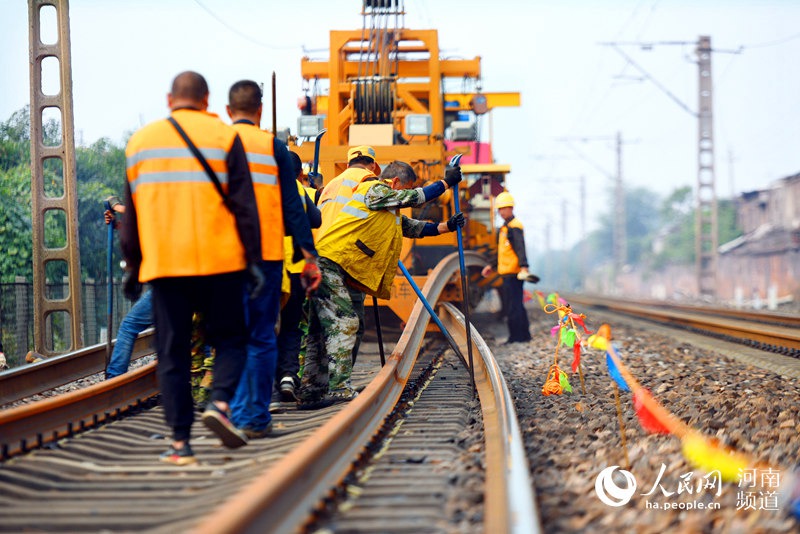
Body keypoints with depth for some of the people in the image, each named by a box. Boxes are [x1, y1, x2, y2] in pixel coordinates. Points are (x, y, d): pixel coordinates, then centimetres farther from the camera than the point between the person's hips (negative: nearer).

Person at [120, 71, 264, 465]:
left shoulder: (140, 141, 13)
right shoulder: (222, 137, 2)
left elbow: (131, 213, 15)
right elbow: (243, 206, -3)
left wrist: (132, 267, 20)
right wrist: (252, 260, -1)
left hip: (162, 265, 2)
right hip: (218, 261, -2)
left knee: (172, 354, 5)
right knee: (230, 340, 11)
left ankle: (180, 442, 0)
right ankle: (220, 403, -13)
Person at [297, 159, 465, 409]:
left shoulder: (390, 213, 24)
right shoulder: (375, 190, -6)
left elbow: (412, 227, 30)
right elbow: (418, 198, -5)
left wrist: (446, 227, 22)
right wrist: (447, 181, 5)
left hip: (333, 268, 10)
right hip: (327, 262, -10)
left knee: (324, 329, 8)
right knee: (344, 322, -13)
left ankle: (310, 393, 10)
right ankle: (339, 389, -17)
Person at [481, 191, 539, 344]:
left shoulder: (514, 226, -12)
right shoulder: (505, 227, 21)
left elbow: (520, 248, -25)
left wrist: (524, 267, -37)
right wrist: (492, 267, 34)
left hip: (513, 273, -10)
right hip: (507, 272, 10)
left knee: (513, 305, -8)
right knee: (516, 305, 14)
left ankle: (517, 336, -5)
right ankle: (524, 335, 19)